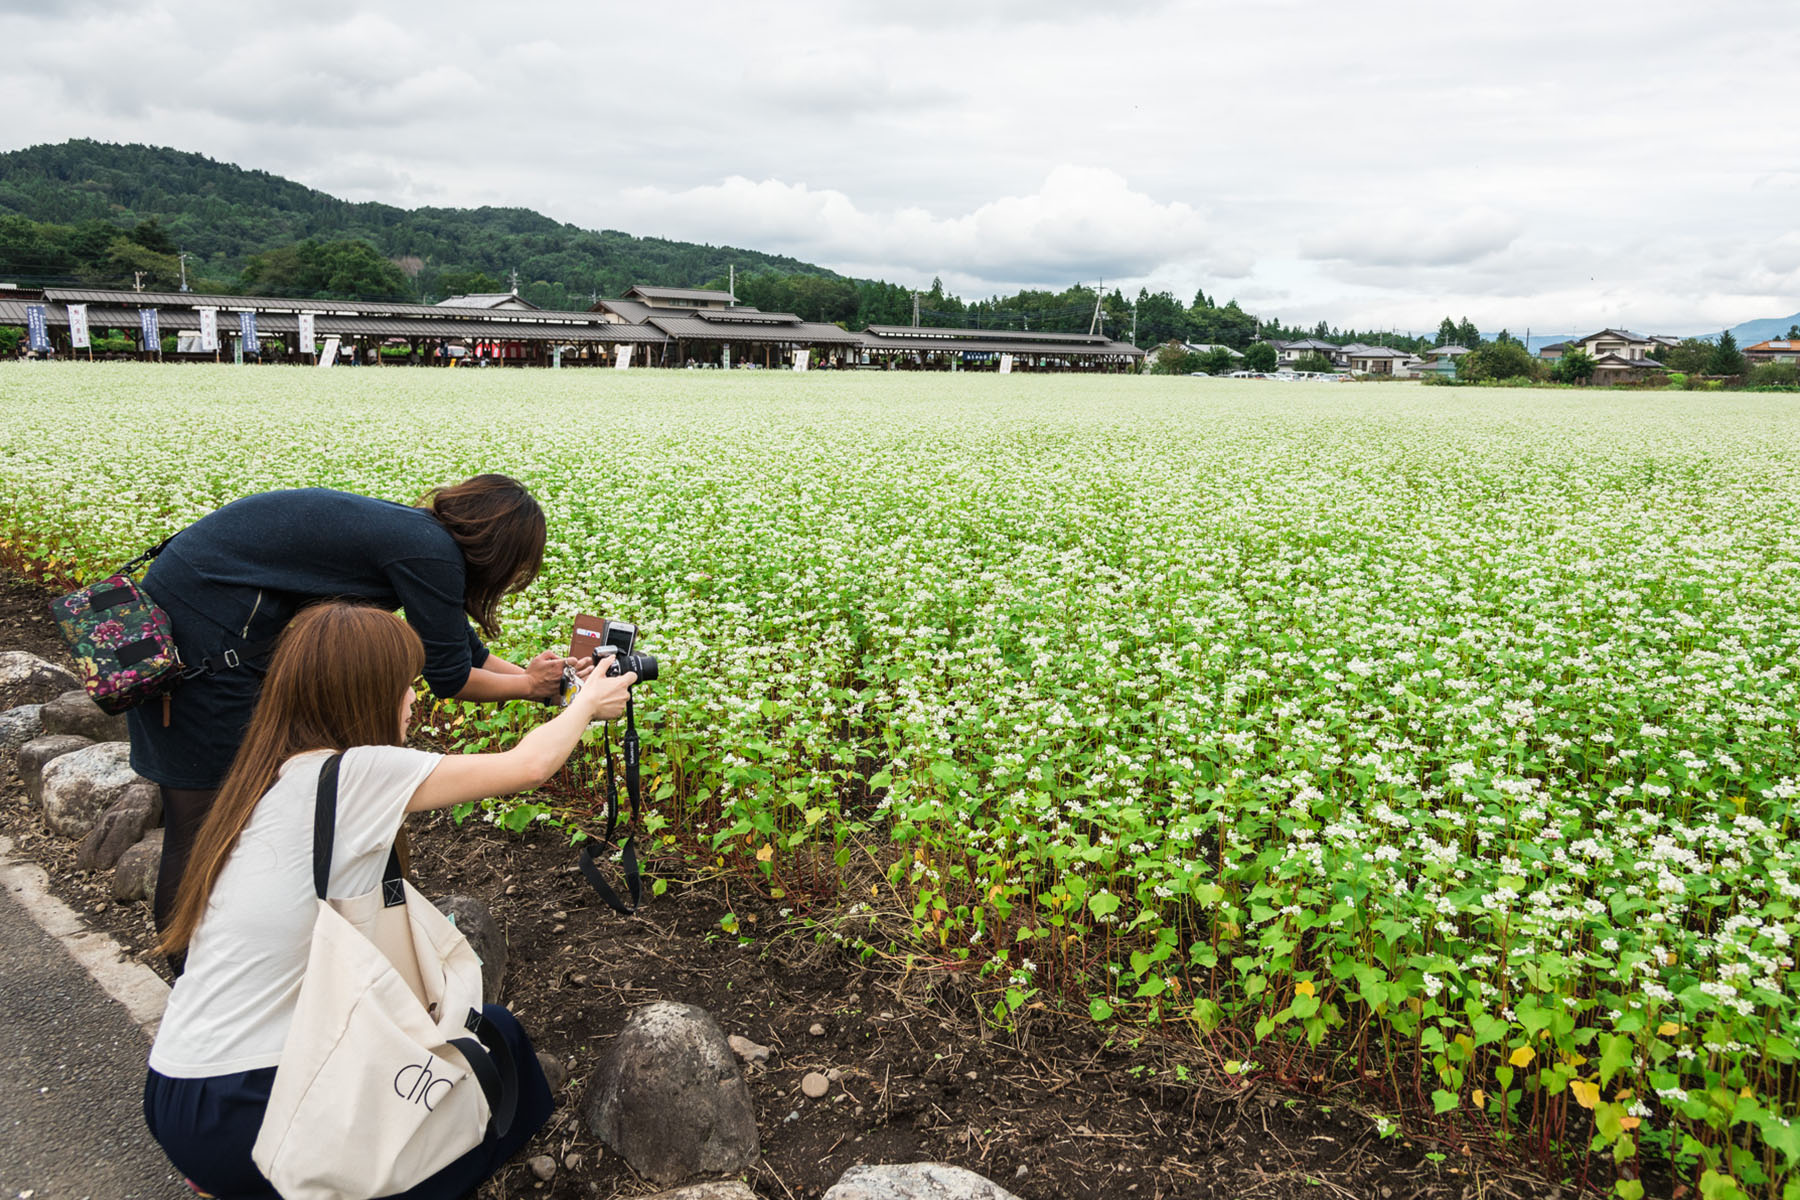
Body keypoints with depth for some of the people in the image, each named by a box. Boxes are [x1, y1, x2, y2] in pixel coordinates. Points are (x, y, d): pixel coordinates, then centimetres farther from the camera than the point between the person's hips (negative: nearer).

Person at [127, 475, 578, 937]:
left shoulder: (422, 532, 8)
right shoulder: (430, 552, -19)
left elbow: (462, 648, 20)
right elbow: (449, 678, -8)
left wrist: (550, 678, 23)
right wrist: (529, 684, 8)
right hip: (204, 633, -10)